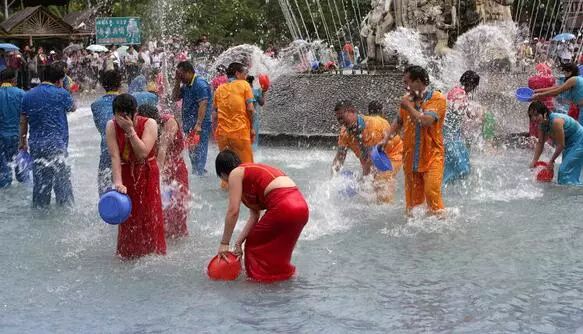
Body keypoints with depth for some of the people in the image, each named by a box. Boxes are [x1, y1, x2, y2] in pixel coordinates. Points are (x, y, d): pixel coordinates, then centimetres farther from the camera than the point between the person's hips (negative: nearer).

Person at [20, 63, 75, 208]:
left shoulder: (28, 95, 7)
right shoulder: (61, 94, -8)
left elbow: (23, 121, 12)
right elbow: (72, 108, 11)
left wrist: (23, 140, 22)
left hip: (36, 146, 5)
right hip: (56, 145, -5)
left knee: (39, 181, 13)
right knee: (62, 180, 4)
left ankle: (39, 208, 20)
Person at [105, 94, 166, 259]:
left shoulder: (149, 124, -18)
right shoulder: (112, 126, -14)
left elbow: (143, 153, -28)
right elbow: (115, 157, -20)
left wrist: (130, 130, -31)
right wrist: (118, 182, -31)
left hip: (147, 175, -1)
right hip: (126, 175, 1)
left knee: (150, 215, 1)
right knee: (128, 217, 5)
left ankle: (153, 251, 16)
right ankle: (128, 253, 21)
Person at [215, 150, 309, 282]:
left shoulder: (235, 173, 5)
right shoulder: (252, 171, 29)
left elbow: (233, 211, -3)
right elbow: (254, 215, 22)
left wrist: (224, 243, 2)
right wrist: (239, 242, 17)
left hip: (283, 207, -8)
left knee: (254, 244, 13)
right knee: (276, 250, 25)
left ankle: (260, 278, 21)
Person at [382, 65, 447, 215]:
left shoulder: (437, 98, -8)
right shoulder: (407, 99, 10)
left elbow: (426, 121, -24)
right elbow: (399, 121, 24)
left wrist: (409, 107, -14)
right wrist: (386, 138, 12)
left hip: (431, 156, -5)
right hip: (411, 157, 5)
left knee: (432, 191, -17)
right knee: (413, 198, 7)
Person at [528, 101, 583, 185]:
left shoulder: (556, 121, -33)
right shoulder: (542, 123, -6)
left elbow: (560, 145, -26)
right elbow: (540, 143, 2)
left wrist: (551, 161, -15)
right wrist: (534, 161, -3)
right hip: (569, 144, 10)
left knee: (566, 171, -15)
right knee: (563, 171, 15)